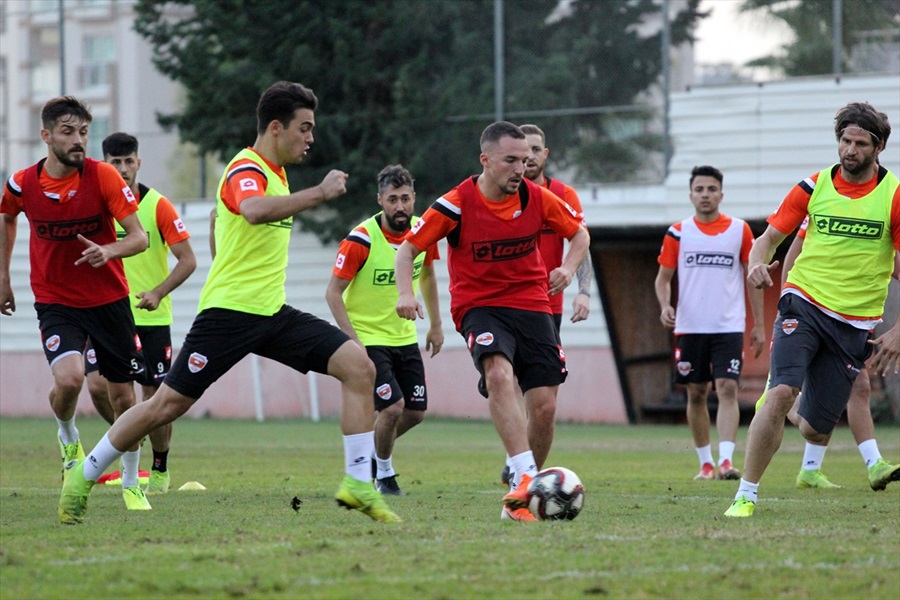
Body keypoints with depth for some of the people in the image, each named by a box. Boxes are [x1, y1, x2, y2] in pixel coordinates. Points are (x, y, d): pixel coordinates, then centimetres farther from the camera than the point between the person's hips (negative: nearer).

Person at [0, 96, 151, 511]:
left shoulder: (104, 176, -12)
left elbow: (139, 237, -13)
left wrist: (109, 251, -33)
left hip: (109, 300, 0)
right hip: (55, 302, 0)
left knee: (123, 395, 5)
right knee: (69, 378, -25)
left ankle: (132, 484, 25)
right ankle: (68, 438, 9)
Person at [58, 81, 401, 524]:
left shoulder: (274, 172, 16)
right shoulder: (246, 171, -14)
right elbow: (254, 210, -40)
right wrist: (319, 194, -39)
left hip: (272, 313, 8)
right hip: (229, 310, -8)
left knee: (358, 366, -8)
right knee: (169, 404, -5)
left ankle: (358, 484, -9)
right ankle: (83, 476, 13)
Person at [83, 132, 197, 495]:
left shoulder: (158, 206, -7)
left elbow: (188, 260, -7)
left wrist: (158, 293, -21)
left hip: (152, 318, -2)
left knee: (154, 396, -1)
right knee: (97, 385, -15)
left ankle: (160, 468, 19)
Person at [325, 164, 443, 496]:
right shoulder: (361, 240, -21)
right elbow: (333, 292, -15)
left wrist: (435, 325, 15)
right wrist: (353, 341, -21)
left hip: (405, 336, 6)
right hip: (367, 337, -6)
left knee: (416, 412, 6)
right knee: (393, 407, -17)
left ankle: (372, 452, 35)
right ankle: (384, 474, 9)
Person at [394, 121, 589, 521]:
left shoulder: (536, 199, -3)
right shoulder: (458, 204, -12)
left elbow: (579, 233, 13)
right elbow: (408, 247, -4)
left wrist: (568, 269, -6)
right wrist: (405, 293, -21)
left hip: (532, 304, 4)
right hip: (479, 305, -4)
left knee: (544, 406, -5)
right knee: (499, 375, -33)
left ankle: (523, 495, 14)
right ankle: (526, 477, -40)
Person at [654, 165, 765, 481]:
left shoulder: (740, 230, 4)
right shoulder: (678, 233, 4)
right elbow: (663, 278, 9)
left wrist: (758, 324, 7)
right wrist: (665, 306, -11)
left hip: (729, 326, -1)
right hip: (690, 326, 1)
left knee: (727, 388, -15)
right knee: (696, 394, 6)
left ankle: (726, 461, -22)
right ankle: (706, 463, 17)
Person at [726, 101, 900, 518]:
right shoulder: (814, 186, 2)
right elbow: (770, 237, 8)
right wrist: (758, 262, -16)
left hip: (854, 323, 0)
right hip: (804, 305, 0)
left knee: (815, 430, 3)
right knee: (781, 393, -25)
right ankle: (746, 495, -18)